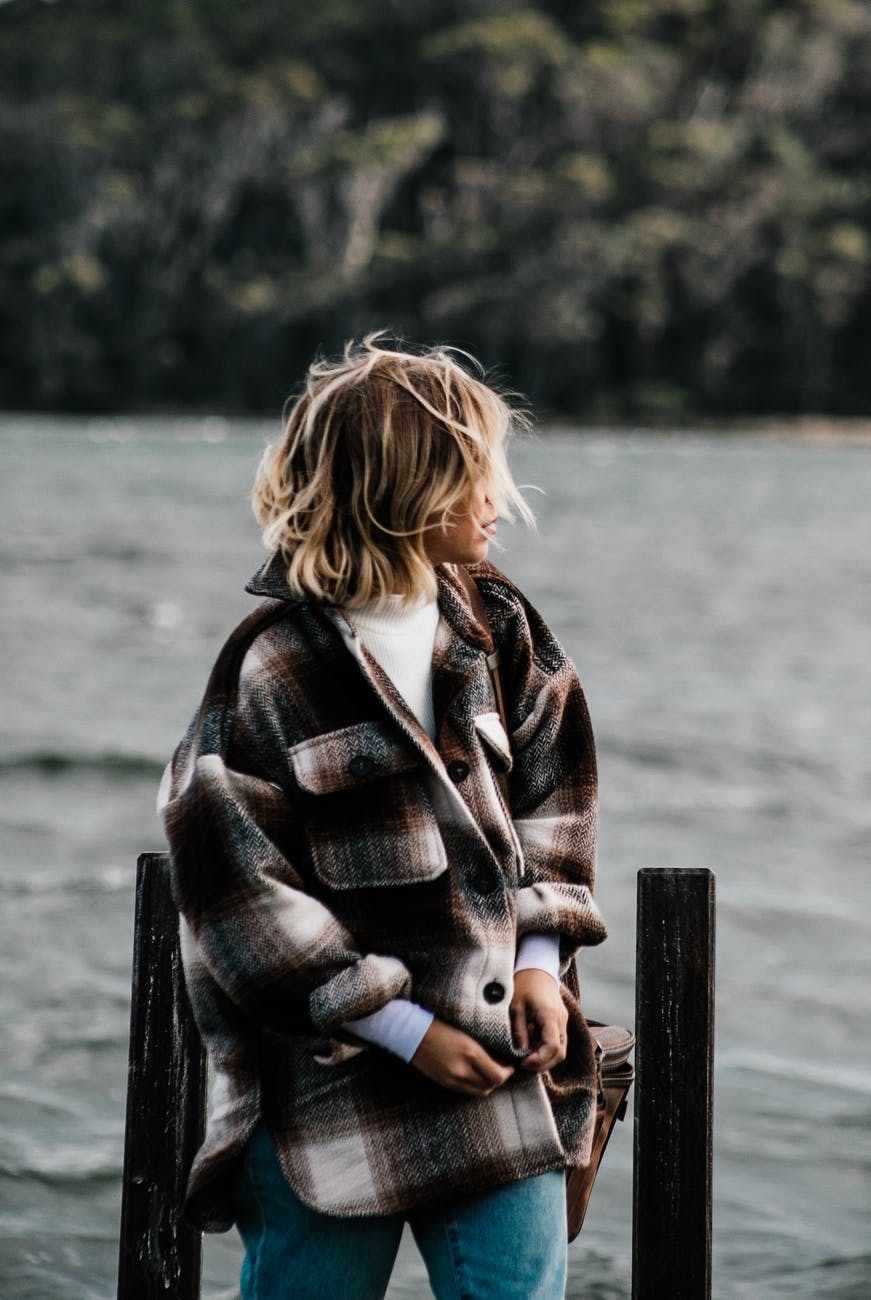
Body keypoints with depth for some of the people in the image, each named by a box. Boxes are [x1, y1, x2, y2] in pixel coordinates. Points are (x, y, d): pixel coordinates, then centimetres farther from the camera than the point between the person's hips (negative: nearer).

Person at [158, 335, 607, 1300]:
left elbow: (550, 794, 14)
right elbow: (235, 885, -13)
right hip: (329, 1092, -4)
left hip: (501, 1069, 5)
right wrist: (404, 1029, -12)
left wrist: (539, 959, -2)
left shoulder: (496, 629, 6)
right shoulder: (274, 668, -12)